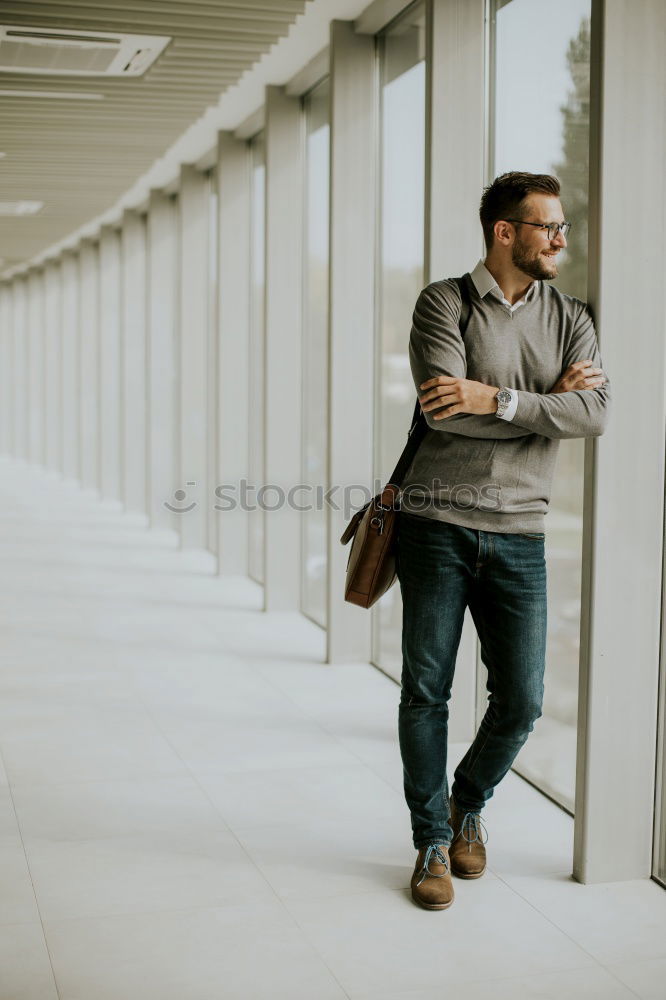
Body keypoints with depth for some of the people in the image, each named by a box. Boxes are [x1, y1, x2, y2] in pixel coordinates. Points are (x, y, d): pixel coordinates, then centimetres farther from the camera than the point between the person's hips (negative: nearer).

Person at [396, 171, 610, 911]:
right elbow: (446, 409, -17)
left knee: (521, 700, 3)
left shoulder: (570, 318, 9)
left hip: (518, 536, 3)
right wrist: (549, 401, -8)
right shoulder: (444, 303, -1)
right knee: (425, 691, 2)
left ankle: (469, 803, 32)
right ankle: (432, 842, 19)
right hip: (437, 525, -3)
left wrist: (495, 397, -18)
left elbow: (596, 414, -8)